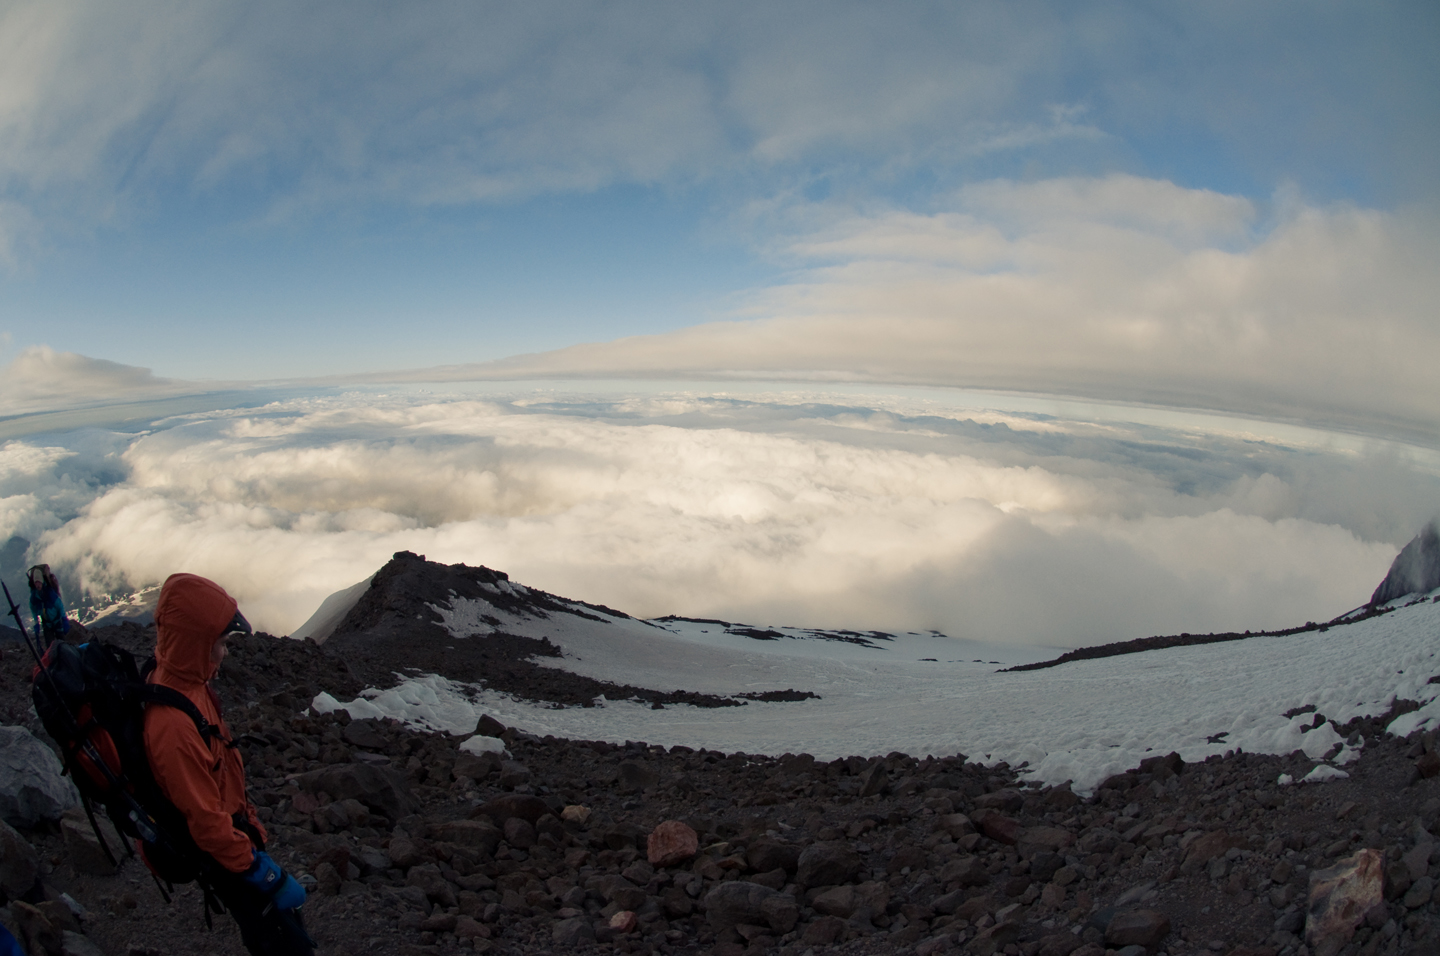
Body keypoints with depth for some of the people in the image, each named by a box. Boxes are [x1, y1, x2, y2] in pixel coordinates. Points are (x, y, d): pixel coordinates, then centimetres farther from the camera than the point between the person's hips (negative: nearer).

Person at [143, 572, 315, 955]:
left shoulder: (188, 685, -5)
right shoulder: (172, 725, -34)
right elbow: (206, 820, -28)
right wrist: (268, 877, -20)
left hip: (231, 827, 9)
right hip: (219, 851, -9)